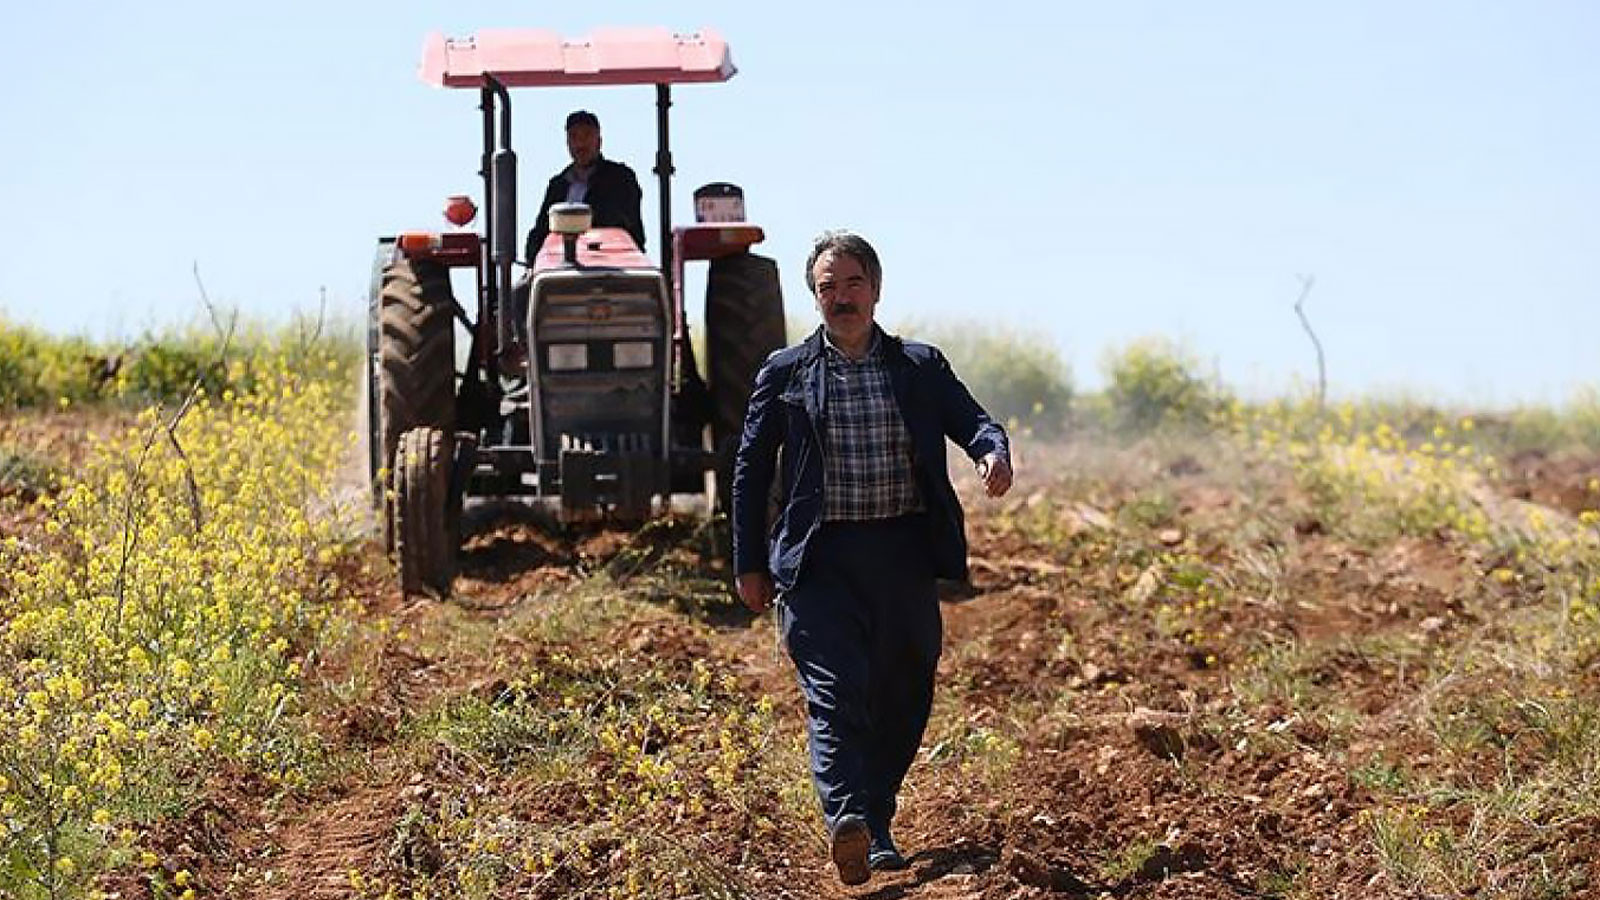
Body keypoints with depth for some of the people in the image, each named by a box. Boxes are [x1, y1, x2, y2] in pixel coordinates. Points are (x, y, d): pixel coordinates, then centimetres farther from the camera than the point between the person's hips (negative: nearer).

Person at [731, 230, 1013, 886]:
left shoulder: (921, 368, 10)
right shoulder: (785, 374, 6)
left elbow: (973, 421, 5)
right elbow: (751, 469, 9)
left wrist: (993, 452, -20)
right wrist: (749, 564, 5)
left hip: (903, 554, 3)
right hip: (820, 558, -2)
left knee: (903, 700, 8)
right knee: (836, 692, -17)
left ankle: (876, 826, 24)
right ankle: (846, 821, -31)